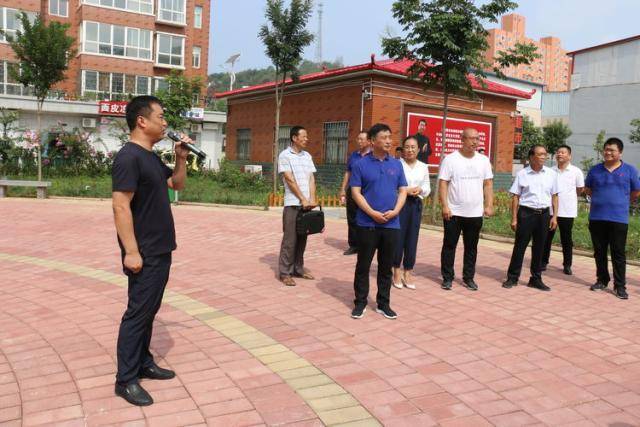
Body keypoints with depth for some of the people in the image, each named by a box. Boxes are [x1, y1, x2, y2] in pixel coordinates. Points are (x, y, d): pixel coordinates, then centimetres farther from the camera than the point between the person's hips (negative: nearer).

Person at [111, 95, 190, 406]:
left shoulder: (152, 157, 12)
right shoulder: (129, 157, -17)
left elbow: (177, 184, 24)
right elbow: (121, 207, -22)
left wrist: (181, 157, 7)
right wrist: (131, 252, -24)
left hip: (161, 250, 9)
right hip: (144, 253, -9)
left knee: (149, 310, 16)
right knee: (138, 313, -2)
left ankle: (143, 363, 29)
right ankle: (126, 380, 9)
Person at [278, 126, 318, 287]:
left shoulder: (307, 156, 13)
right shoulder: (285, 155, -5)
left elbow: (311, 179, 8)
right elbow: (290, 180, -11)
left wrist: (312, 199, -5)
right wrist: (303, 199, -13)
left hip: (307, 203, 6)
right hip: (293, 204, -6)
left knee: (302, 237, 10)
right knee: (290, 239, -4)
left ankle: (298, 268, 20)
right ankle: (285, 272, 3)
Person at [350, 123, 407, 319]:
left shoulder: (396, 164, 8)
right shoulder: (361, 165, -2)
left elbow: (402, 191, 8)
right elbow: (356, 192, -6)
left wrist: (395, 211, -8)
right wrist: (372, 213, -16)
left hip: (391, 224, 3)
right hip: (367, 223, -3)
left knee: (386, 266, 10)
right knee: (363, 265, 5)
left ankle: (383, 303, 21)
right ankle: (360, 302, 16)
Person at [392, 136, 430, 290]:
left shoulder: (423, 167, 11)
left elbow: (427, 187, 13)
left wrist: (420, 189, -8)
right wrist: (405, 190, -16)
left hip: (416, 204, 4)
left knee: (412, 238, 6)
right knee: (398, 237, -1)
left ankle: (407, 272, 17)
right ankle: (397, 271, 14)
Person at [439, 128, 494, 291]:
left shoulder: (484, 160, 6)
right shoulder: (450, 159, -6)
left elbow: (488, 184, 8)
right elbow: (443, 184, -8)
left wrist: (489, 205, -1)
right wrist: (445, 206, -15)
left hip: (475, 213, 3)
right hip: (453, 212, -3)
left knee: (471, 247, 11)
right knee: (449, 246, 5)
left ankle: (468, 278, 22)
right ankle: (447, 278, 15)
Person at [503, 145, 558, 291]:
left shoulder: (552, 174, 5)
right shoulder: (522, 174, -2)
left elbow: (554, 196, 9)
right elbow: (515, 197, -1)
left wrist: (554, 216, 3)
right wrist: (514, 218, -5)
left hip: (544, 214, 3)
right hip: (526, 213, -3)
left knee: (539, 247, 10)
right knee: (520, 246, 2)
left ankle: (536, 279, 22)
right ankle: (512, 277, 11)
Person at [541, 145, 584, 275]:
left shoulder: (576, 171, -4)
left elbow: (580, 189, 7)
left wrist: (569, 198, 12)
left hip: (567, 211, -2)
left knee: (566, 239, 7)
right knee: (547, 237, 7)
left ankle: (567, 265, 17)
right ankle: (543, 262, 18)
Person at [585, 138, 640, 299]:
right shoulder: (595, 170, 6)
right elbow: (588, 189, 18)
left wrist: (619, 202, 14)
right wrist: (601, 200, 11)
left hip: (619, 219, -3)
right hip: (596, 218, 3)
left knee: (618, 254, 0)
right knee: (599, 252, 11)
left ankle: (620, 286, 5)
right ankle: (602, 280, 23)